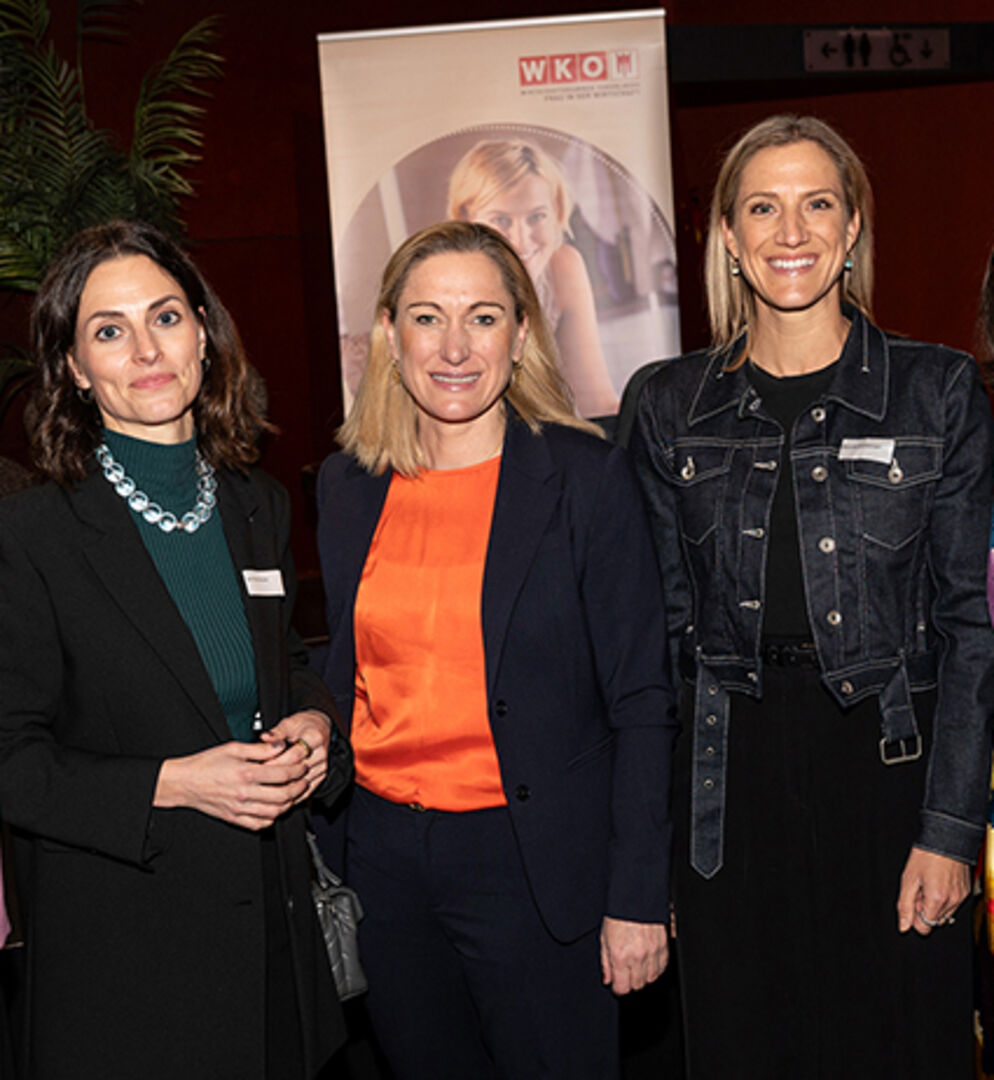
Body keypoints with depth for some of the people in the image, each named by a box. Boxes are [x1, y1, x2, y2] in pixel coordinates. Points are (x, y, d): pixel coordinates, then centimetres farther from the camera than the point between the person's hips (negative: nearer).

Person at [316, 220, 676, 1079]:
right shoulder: (348, 487, 3)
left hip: (537, 866, -4)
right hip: (385, 862, 4)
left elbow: (641, 704, -9)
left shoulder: (586, 477, -9)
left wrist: (639, 900, -11)